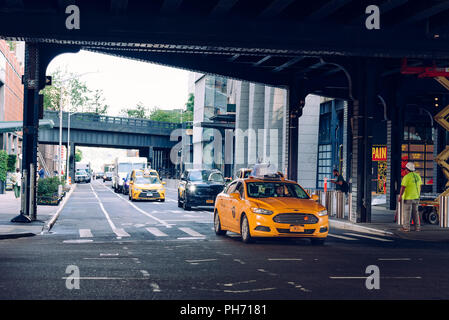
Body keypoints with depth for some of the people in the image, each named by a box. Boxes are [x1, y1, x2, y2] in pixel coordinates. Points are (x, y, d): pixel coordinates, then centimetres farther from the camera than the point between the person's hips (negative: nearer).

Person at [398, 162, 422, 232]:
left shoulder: (406, 177, -15)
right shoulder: (417, 176, 6)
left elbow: (403, 187, -17)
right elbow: (420, 186, 13)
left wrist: (400, 196, -11)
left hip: (408, 197, -6)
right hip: (416, 197, 6)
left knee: (407, 212, -1)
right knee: (415, 212, 13)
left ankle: (406, 227, -1)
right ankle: (417, 227, 13)